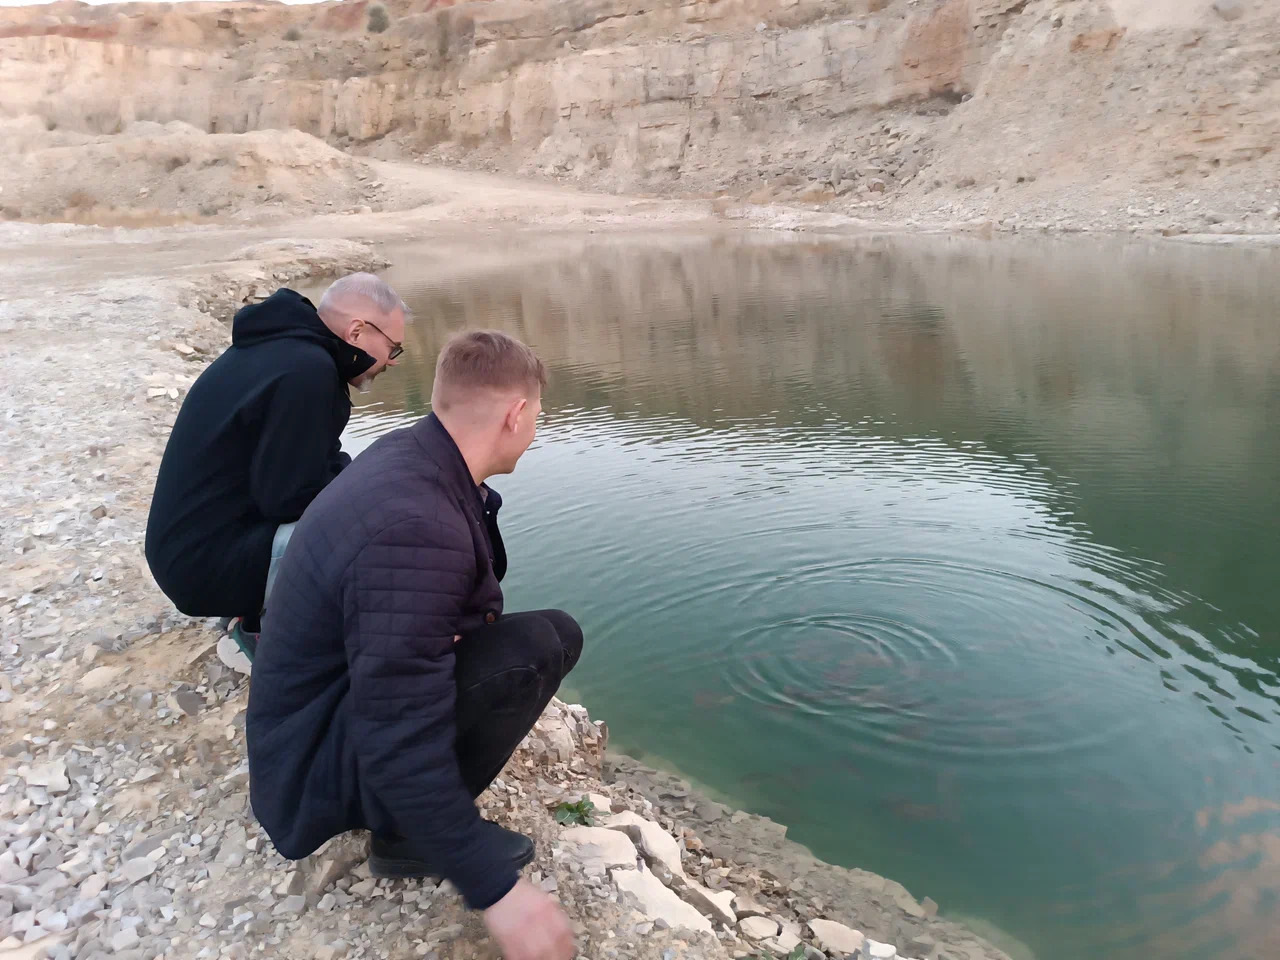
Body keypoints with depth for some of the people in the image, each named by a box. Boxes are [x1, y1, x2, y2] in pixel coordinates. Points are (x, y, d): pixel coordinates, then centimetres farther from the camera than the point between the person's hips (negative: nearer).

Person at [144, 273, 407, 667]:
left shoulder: (286, 346, 7)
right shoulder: (305, 369, -24)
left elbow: (314, 461, 14)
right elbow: (292, 497, -24)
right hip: (205, 561, -10)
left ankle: (257, 614, 13)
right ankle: (259, 635, -4)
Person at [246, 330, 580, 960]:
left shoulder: (409, 457, -6)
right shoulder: (415, 529, -34)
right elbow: (402, 743, -34)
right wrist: (494, 888, -30)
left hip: (347, 695, 9)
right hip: (316, 768, -9)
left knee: (558, 633, 7)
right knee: (531, 648, -26)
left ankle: (408, 816, 10)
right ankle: (405, 831, -6)